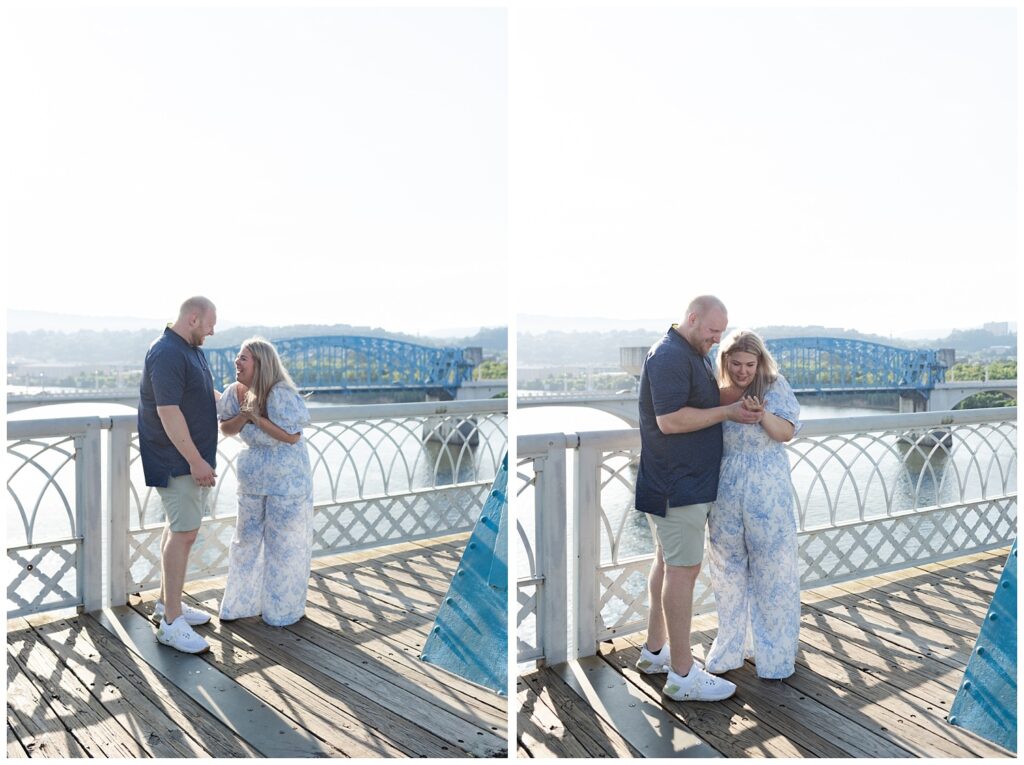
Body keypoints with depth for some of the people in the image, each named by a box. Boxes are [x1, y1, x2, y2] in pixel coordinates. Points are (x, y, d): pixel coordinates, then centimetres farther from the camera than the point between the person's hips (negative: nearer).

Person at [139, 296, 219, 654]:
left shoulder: (192, 351, 13)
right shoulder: (167, 353, -19)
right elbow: (168, 412, -25)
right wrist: (195, 460, -25)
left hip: (192, 458, 10)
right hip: (178, 461, -10)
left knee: (179, 529, 16)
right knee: (183, 533, -9)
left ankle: (166, 603, 28)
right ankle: (171, 623, -2)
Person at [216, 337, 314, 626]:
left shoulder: (280, 394, -22)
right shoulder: (236, 391, -3)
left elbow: (292, 437, -23)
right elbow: (225, 429, 5)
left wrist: (257, 418, -24)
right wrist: (244, 416, -15)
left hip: (286, 481, -6)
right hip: (252, 480, 6)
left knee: (283, 545, 5)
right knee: (247, 539, 15)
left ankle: (282, 611, 21)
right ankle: (243, 603, 31)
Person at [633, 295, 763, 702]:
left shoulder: (692, 355, 16)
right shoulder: (670, 355, -18)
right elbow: (670, 420, -25)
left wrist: (736, 406, 5)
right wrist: (728, 412, -18)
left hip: (685, 481, 11)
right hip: (679, 483, -11)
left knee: (668, 562, 17)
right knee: (683, 569, -6)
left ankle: (655, 650, 29)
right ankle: (682, 675, 2)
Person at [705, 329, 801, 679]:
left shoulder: (775, 386, -1)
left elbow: (787, 432, -8)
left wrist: (762, 413, -22)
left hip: (767, 492, -2)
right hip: (726, 491, 2)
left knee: (771, 569, 3)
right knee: (727, 568, 12)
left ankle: (775, 653, 19)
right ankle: (729, 648, 29)